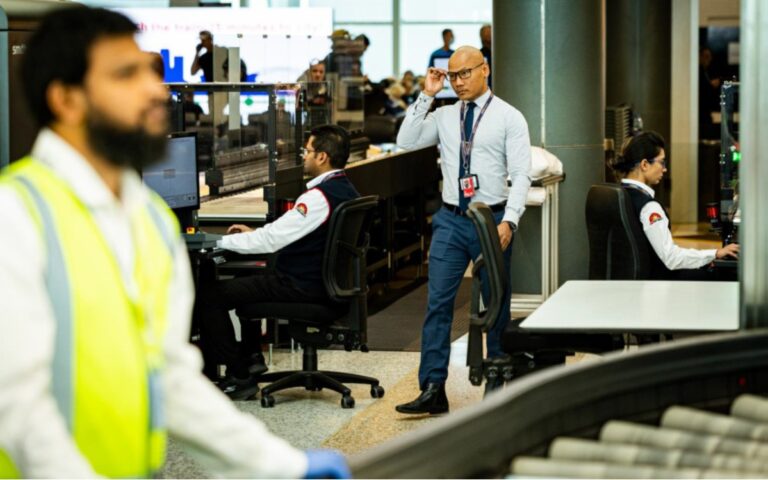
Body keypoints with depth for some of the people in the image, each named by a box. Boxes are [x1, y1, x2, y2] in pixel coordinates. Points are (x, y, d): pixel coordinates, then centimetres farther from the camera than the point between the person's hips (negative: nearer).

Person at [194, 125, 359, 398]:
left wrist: (219, 241, -11)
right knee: (240, 282, 27)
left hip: (301, 286, -11)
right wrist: (254, 234, 15)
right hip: (324, 281, 11)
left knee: (209, 298, -8)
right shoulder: (345, 190, 9)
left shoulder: (320, 196, -23)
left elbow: (271, 240, -22)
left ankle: (239, 377, -1)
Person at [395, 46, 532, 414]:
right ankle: (433, 390, -1)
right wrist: (426, 96, -6)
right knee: (437, 303, -2)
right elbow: (406, 142, -3)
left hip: (492, 219, -3)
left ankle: (498, 387, 19)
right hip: (450, 220, 3)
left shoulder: (509, 118, -3)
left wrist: (509, 221, -20)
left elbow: (521, 176, -8)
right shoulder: (444, 116, 8)